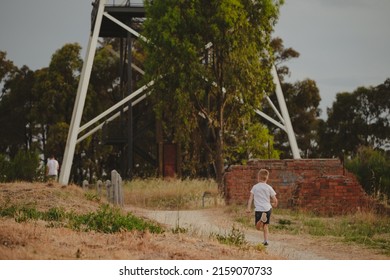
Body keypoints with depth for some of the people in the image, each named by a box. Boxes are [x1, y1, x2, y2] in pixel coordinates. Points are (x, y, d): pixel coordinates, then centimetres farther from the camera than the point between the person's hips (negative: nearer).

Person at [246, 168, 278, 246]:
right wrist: (274, 204, 25)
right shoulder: (269, 187, 3)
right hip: (267, 209, 1)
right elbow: (275, 200, 3)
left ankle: (262, 219, -30)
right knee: (265, 225, 17)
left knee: (258, 227, 1)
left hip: (258, 209, -1)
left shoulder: (255, 187, 5)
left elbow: (251, 198, -3)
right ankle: (266, 240, 7)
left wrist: (248, 208, -4)